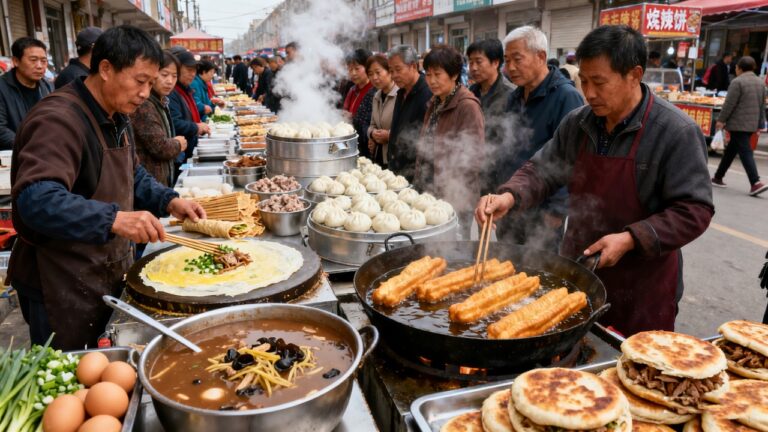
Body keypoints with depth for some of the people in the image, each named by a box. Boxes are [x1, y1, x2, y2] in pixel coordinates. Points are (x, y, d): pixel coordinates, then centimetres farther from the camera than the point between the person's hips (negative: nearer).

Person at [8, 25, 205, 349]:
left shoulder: (117, 118, 9)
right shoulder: (58, 119, -24)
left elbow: (132, 175, 20)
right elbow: (37, 200, -35)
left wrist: (169, 201, 2)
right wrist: (114, 219, -46)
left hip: (109, 274, 9)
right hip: (61, 287, -9)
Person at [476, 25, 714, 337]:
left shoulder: (677, 132, -16)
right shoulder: (577, 123, 0)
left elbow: (694, 210, -16)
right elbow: (542, 170, 4)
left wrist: (631, 239, -25)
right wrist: (510, 196, -16)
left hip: (642, 286, -4)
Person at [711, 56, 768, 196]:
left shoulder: (737, 82, -11)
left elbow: (730, 103, -14)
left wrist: (721, 119, -6)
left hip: (738, 124, -8)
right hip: (752, 124, 8)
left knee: (745, 152, -10)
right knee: (731, 150, 16)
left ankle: (756, 182, -17)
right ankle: (718, 177, 24)